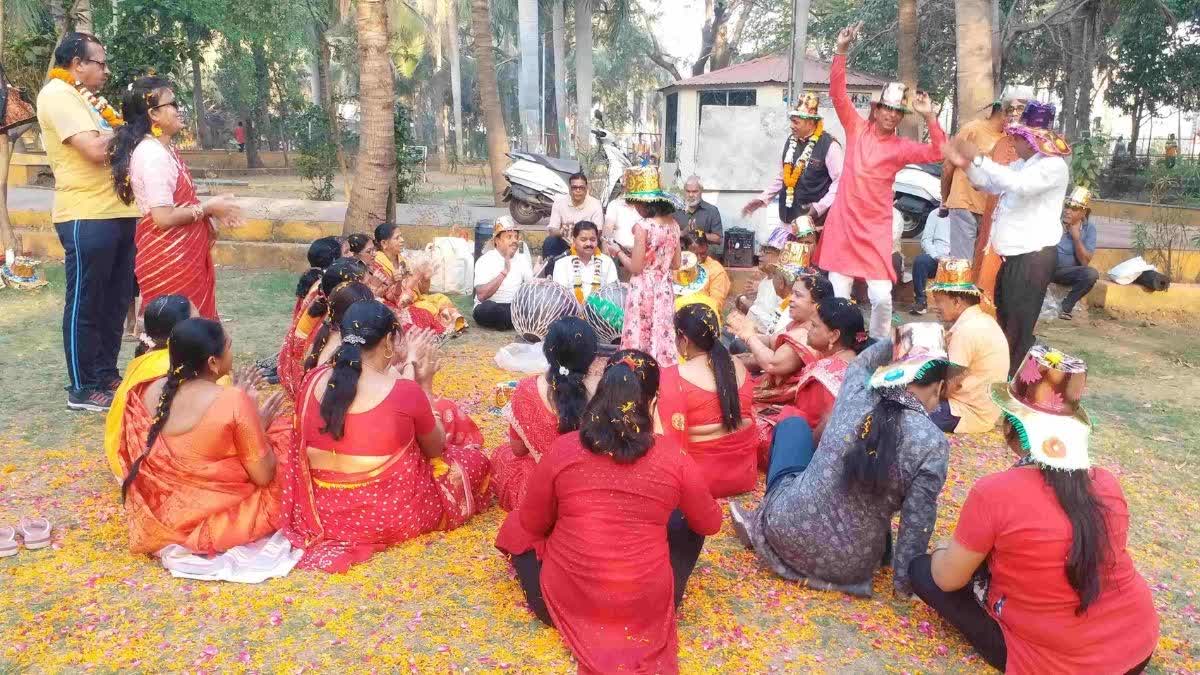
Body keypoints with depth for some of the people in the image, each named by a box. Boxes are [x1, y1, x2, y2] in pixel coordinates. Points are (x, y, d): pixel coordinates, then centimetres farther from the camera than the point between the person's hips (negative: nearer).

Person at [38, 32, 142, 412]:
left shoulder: (88, 97, 21)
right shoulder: (57, 94, -9)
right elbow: (95, 149, -19)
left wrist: (114, 123, 7)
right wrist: (116, 127, -2)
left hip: (118, 212, 9)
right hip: (87, 218, -9)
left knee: (116, 302, 14)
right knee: (85, 306, -1)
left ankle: (106, 374, 26)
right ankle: (82, 389, 9)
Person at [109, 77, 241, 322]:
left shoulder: (165, 149, 12)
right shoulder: (151, 154, -18)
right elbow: (163, 217, -23)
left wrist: (212, 210, 3)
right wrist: (208, 208, -13)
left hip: (182, 255, 10)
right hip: (167, 259, -10)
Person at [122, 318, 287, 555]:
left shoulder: (154, 391, -7)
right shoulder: (234, 402, -26)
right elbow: (263, 477, -17)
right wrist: (259, 424, -3)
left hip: (159, 514, 5)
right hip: (217, 519, -5)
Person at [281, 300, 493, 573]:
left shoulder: (316, 380, -9)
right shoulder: (406, 391, -23)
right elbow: (436, 448, -4)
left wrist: (405, 364, 8)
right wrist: (425, 384, 2)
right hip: (390, 515, -5)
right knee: (474, 460, 15)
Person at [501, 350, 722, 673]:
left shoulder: (563, 449, -11)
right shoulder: (673, 457, -10)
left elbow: (531, 524, 2)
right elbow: (711, 524, 6)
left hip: (566, 602, 0)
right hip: (649, 605, 0)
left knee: (518, 530, 25)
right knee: (686, 522, 24)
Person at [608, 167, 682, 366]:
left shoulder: (642, 226, -16)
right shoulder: (673, 224, 3)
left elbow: (635, 268, -14)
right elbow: (676, 264, 11)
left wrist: (618, 253, 1)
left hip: (644, 291, -6)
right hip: (665, 290, 6)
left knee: (639, 340, 4)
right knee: (663, 337, 13)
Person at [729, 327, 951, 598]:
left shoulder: (857, 393, -8)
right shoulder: (934, 444, -16)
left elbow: (861, 363, 18)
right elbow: (917, 525, -12)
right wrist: (903, 583, 0)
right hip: (850, 568, -1)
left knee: (793, 424, 25)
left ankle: (762, 524, 25)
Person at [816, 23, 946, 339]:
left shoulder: (902, 147, 2)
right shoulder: (857, 128, 4)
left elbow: (938, 153, -11)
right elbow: (837, 92, -2)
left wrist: (929, 117, -20)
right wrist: (842, 50, -12)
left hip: (876, 228, 0)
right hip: (844, 221, 0)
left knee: (882, 296, -5)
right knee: (838, 294, 4)